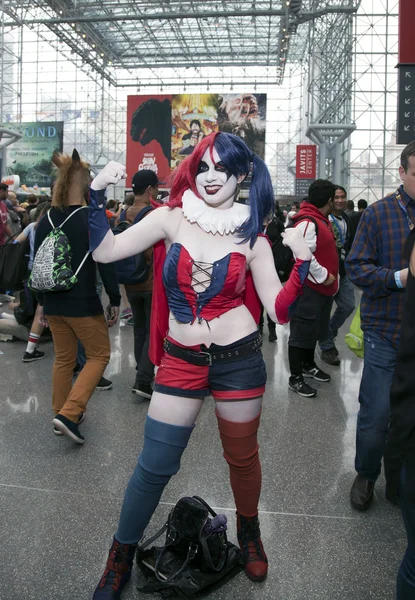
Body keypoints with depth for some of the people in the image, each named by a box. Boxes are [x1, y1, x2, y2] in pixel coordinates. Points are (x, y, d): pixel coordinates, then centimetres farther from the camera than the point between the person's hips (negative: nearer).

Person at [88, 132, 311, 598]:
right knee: (154, 466, 5)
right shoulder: (173, 217, -2)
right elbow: (104, 250, -4)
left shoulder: (252, 236, -3)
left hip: (239, 359, 0)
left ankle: (248, 532, 47)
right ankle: (121, 555, 31)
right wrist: (97, 193, -13)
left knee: (242, 457, 16)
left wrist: (302, 263, -19)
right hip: (181, 361, 0)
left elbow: (278, 309, -6)